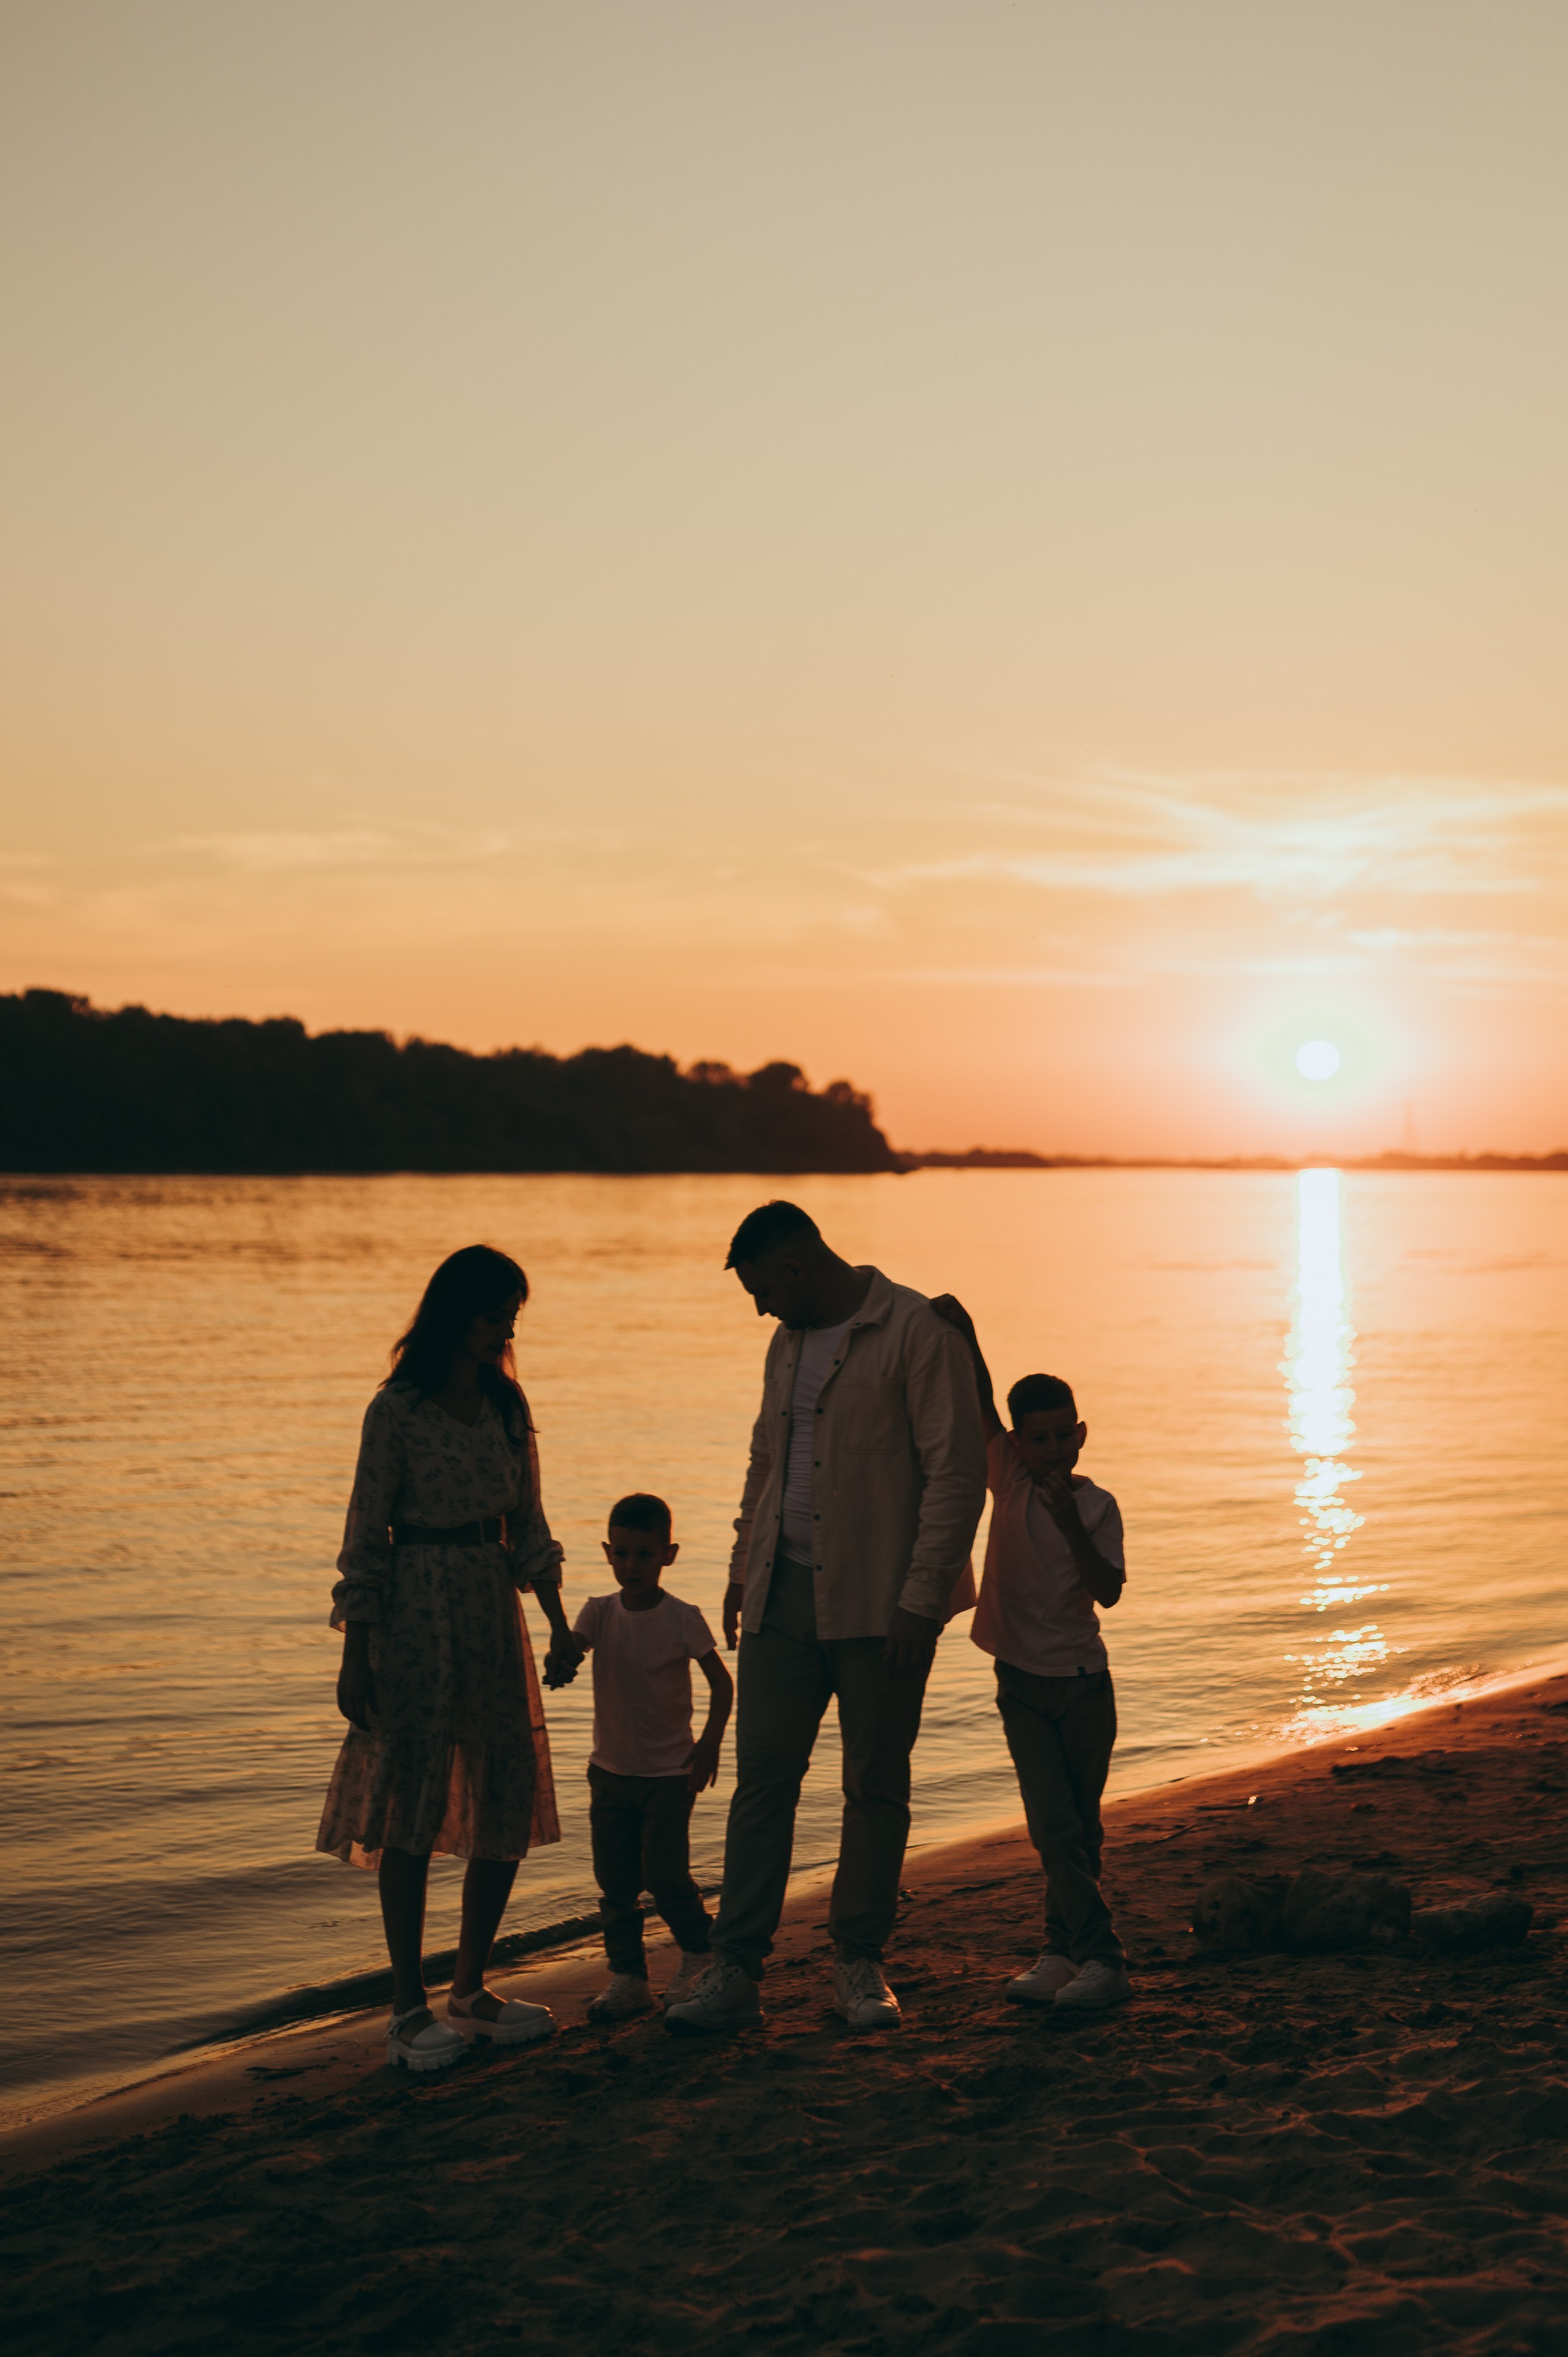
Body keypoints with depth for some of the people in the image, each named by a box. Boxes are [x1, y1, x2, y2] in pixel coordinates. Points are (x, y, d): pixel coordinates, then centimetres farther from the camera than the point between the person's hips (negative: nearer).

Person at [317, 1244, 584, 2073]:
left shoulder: (506, 1405, 8)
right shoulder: (397, 1412, -9)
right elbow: (366, 1537, -8)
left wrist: (559, 1626, 10)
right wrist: (355, 1656, -9)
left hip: (493, 1608, 6)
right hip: (416, 1611, -6)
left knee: (510, 1802, 6)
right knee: (414, 1804, -2)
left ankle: (470, 1990, 20)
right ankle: (409, 2011, 5)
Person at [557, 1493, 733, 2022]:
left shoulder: (682, 1619, -9)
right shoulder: (600, 1613, -1)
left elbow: (721, 1683, -4)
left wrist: (710, 1744, -15)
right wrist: (556, 1661, -40)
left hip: (669, 1773, -4)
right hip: (611, 1770, 4)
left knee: (665, 1874, -8)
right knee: (615, 1880, 5)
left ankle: (699, 1955, 16)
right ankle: (627, 1977, 15)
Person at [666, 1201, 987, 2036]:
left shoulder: (916, 1332, -10)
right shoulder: (789, 1342, 14)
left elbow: (957, 1473, -14)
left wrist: (919, 1599, -16)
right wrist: (744, 1566, 20)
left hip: (880, 1606, -6)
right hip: (786, 1594, 6)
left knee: (875, 1787, 5)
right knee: (761, 1777, 1)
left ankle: (860, 1964, 18)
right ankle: (734, 1971, 4)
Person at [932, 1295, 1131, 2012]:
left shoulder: (1097, 1505, -5)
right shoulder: (1009, 1477, -1)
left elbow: (1109, 1592, -15)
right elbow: (980, 1404, -11)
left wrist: (1070, 1526, -27)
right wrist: (965, 1337, -26)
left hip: (1082, 1682, -1)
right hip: (1021, 1679, 1)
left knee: (1081, 1826, 5)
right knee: (1054, 1825, -6)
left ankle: (1064, 1949, 12)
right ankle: (1099, 1958, -4)